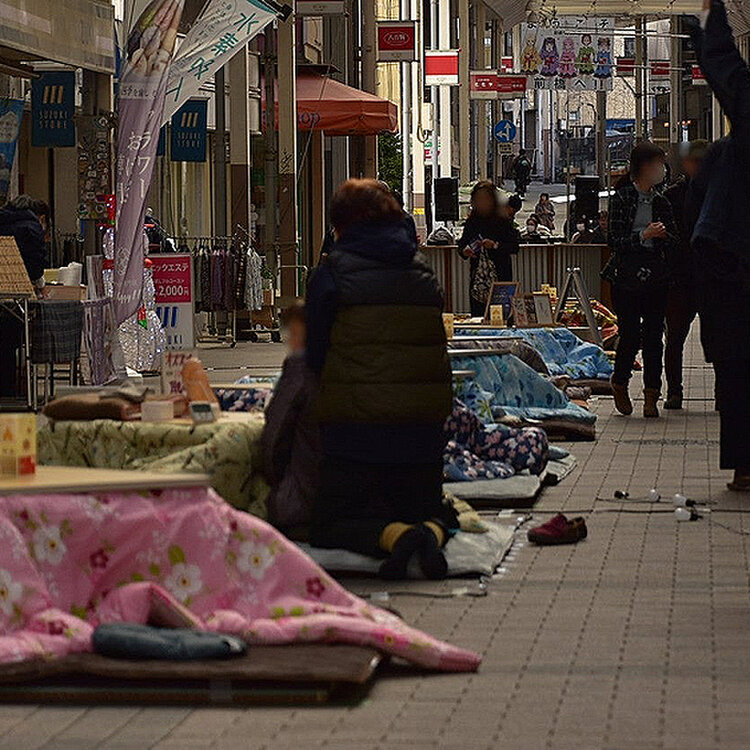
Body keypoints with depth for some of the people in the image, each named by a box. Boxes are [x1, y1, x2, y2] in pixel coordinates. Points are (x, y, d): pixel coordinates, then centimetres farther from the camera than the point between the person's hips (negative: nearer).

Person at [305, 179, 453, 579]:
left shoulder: (332, 273, -3)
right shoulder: (425, 275, 10)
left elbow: (316, 356, 2)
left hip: (354, 427, -4)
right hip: (424, 427, 4)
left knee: (330, 525, 6)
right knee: (426, 512, 23)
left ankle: (394, 536, -24)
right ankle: (431, 532, -14)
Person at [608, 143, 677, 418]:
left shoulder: (661, 201, 12)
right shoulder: (621, 198, -1)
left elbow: (672, 241, 16)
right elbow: (615, 240, -6)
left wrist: (662, 235, -6)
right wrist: (643, 236, -17)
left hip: (656, 276, 4)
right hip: (628, 276, -4)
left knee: (653, 336, -1)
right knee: (630, 335, -5)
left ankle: (651, 396, 4)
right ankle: (620, 385, 20)